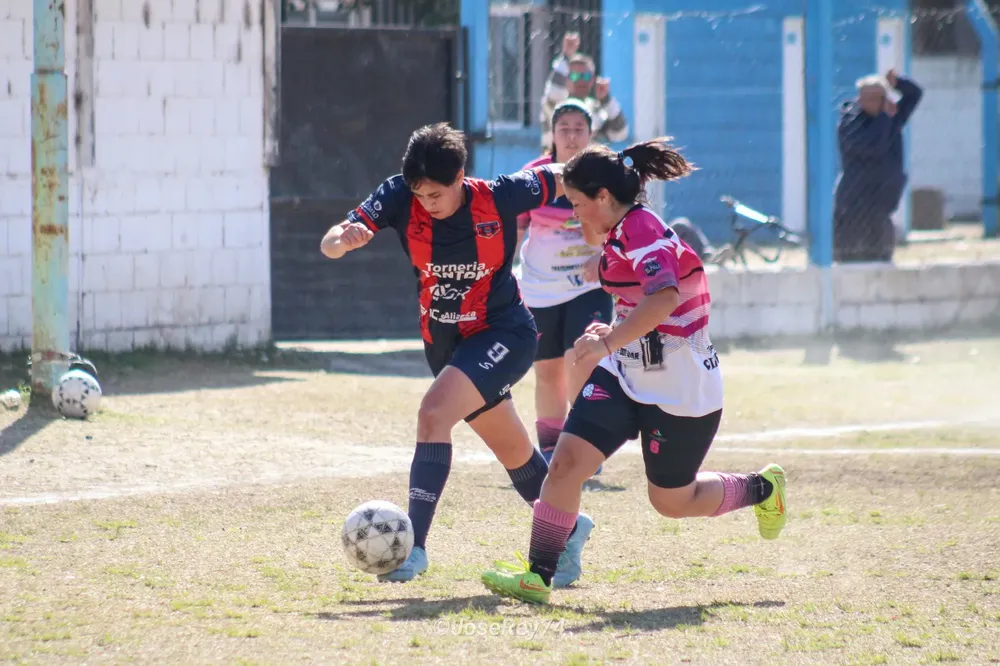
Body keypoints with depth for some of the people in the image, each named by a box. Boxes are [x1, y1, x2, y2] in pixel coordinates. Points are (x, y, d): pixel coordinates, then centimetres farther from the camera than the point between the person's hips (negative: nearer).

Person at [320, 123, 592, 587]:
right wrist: (344, 239, -45)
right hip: (443, 341, 5)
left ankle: (414, 546, -29)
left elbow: (564, 180, -3)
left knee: (433, 414, -27)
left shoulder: (501, 197, -20)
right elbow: (328, 246, -23)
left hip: (503, 334, -5)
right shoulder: (399, 198, -15)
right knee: (511, 449, 19)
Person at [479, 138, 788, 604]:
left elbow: (665, 296, -42)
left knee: (672, 500, 8)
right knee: (567, 459, -10)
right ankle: (538, 575, -8)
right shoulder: (622, 232, 6)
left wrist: (610, 340, -45)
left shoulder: (642, 231, -23)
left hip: (680, 387, -8)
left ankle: (762, 489, 34)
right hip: (625, 374, 8)